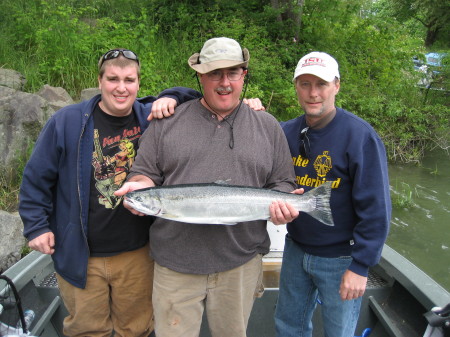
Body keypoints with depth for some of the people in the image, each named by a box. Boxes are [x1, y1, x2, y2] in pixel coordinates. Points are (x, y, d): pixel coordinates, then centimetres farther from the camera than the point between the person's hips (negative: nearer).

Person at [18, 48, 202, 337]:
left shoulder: (150, 118, -3)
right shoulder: (67, 121, -6)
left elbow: (195, 98, 8)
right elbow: (36, 178, 1)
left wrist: (172, 97, -13)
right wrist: (36, 226, -2)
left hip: (137, 254, 2)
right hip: (79, 256, -1)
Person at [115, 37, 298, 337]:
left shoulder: (268, 126, 6)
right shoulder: (167, 122, 4)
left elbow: (283, 184, 9)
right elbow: (144, 174, 6)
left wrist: (283, 203, -12)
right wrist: (139, 188, -16)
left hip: (240, 262, 1)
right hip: (175, 260, 0)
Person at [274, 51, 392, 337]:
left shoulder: (360, 135, -17)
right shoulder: (288, 131, -1)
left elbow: (376, 209, -17)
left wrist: (361, 266, -17)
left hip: (340, 260, -4)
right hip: (296, 249, 5)